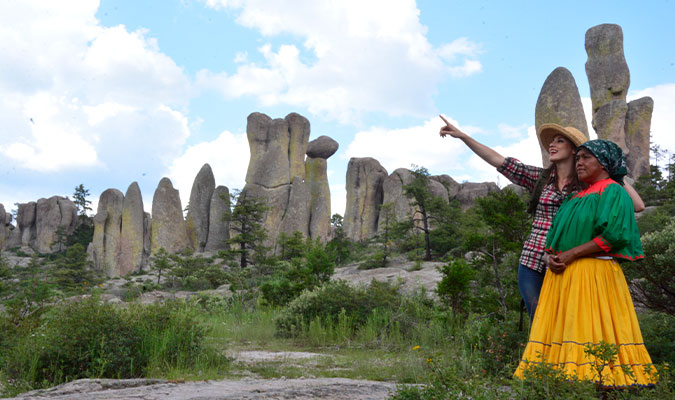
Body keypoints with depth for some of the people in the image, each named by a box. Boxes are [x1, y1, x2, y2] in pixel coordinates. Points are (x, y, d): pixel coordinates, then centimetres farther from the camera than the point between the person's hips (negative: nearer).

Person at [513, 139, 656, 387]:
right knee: (561, 328, 3)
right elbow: (557, 232, 20)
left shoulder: (614, 192, -2)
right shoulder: (576, 197, 22)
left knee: (589, 327, -10)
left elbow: (613, 235, -15)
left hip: (594, 272, -8)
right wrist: (550, 255, -2)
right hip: (562, 273, 8)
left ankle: (599, 377, -6)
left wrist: (571, 254, -15)